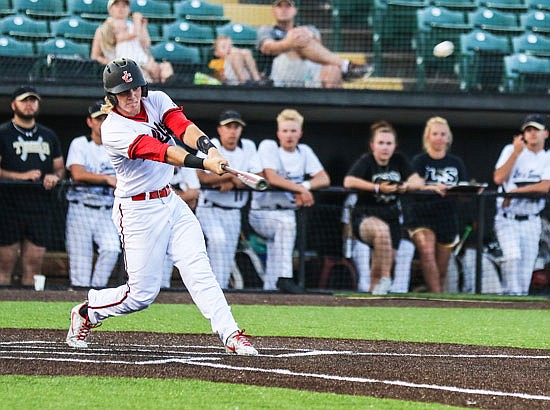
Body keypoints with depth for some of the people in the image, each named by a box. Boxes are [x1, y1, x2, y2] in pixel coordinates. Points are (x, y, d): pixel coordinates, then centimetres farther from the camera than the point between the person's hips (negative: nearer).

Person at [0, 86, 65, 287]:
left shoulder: (48, 136, 19)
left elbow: (60, 168, 23)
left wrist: (55, 176, 0)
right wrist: (22, 176, -16)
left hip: (40, 208, 5)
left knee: (34, 263, 2)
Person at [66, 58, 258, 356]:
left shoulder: (156, 101, 2)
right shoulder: (113, 129, -18)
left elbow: (182, 127, -16)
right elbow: (158, 151, -32)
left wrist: (209, 148, -38)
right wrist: (203, 163, -44)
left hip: (171, 203, 6)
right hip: (138, 212, -5)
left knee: (197, 269, -10)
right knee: (142, 294, -1)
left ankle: (230, 335, -16)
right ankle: (85, 314, 24)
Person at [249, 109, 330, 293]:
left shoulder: (304, 151, 10)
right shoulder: (268, 146, -5)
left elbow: (324, 179, 1)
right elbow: (271, 177, -19)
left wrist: (305, 185, -19)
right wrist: (300, 189, -26)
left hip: (287, 211, 6)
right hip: (262, 213, -6)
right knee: (286, 223, -31)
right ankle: (285, 278, -33)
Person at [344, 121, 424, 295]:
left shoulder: (399, 161, 9)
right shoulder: (366, 161, -6)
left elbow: (418, 181, 3)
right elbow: (348, 181, -22)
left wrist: (406, 186, -20)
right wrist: (377, 187, -28)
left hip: (391, 217, 5)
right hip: (365, 217, -5)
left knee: (380, 266, 4)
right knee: (381, 229, -38)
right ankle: (385, 279, -27)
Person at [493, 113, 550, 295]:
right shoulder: (511, 150, 3)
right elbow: (498, 178, -12)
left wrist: (515, 191, -15)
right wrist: (516, 152, -13)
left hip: (531, 221, 2)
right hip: (507, 219, -2)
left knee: (526, 270, -2)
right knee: (512, 256, -24)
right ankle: (511, 296, -21)